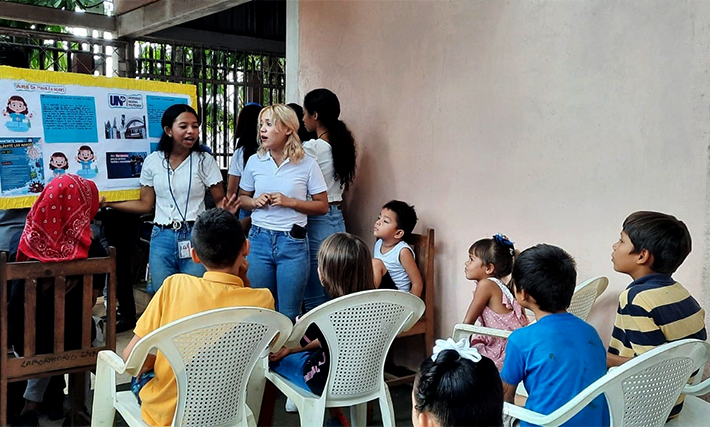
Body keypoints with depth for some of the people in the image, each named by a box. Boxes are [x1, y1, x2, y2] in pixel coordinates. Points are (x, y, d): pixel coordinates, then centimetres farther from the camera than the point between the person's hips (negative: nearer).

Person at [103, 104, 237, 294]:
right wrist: (108, 203, 3)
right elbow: (146, 204, 10)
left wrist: (225, 208, -23)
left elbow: (219, 200, 1)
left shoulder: (205, 161, -2)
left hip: (194, 237, -2)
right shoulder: (152, 161, 5)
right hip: (162, 238, 2)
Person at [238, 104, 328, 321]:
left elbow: (322, 206, -1)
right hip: (259, 239, 3)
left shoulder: (307, 164, -4)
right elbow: (242, 198, 16)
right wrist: (254, 201, -6)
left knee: (288, 314, 6)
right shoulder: (254, 162, 4)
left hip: (293, 242, -2)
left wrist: (290, 202, -14)